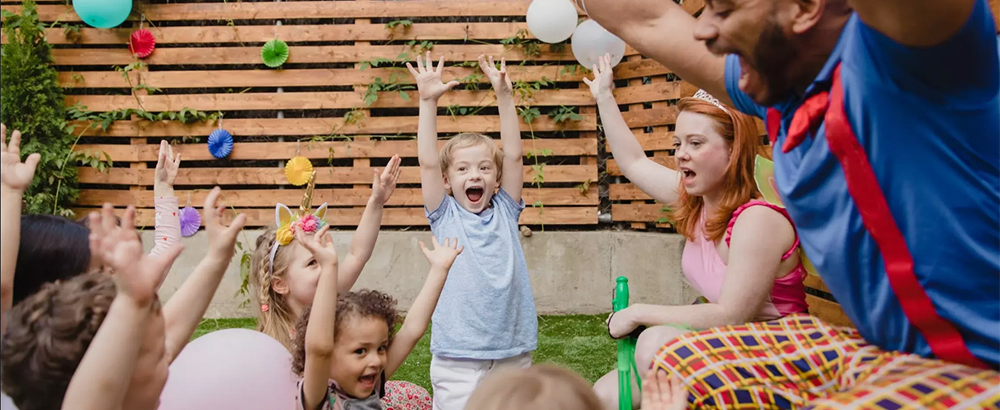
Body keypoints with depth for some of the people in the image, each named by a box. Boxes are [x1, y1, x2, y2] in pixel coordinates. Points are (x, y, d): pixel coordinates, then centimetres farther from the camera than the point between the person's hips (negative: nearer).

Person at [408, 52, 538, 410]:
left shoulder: (505, 211, 8)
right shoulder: (445, 216, 3)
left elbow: (513, 155, 1)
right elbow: (428, 163, -6)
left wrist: (504, 96, -5)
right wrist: (428, 101, -11)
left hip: (513, 353, 3)